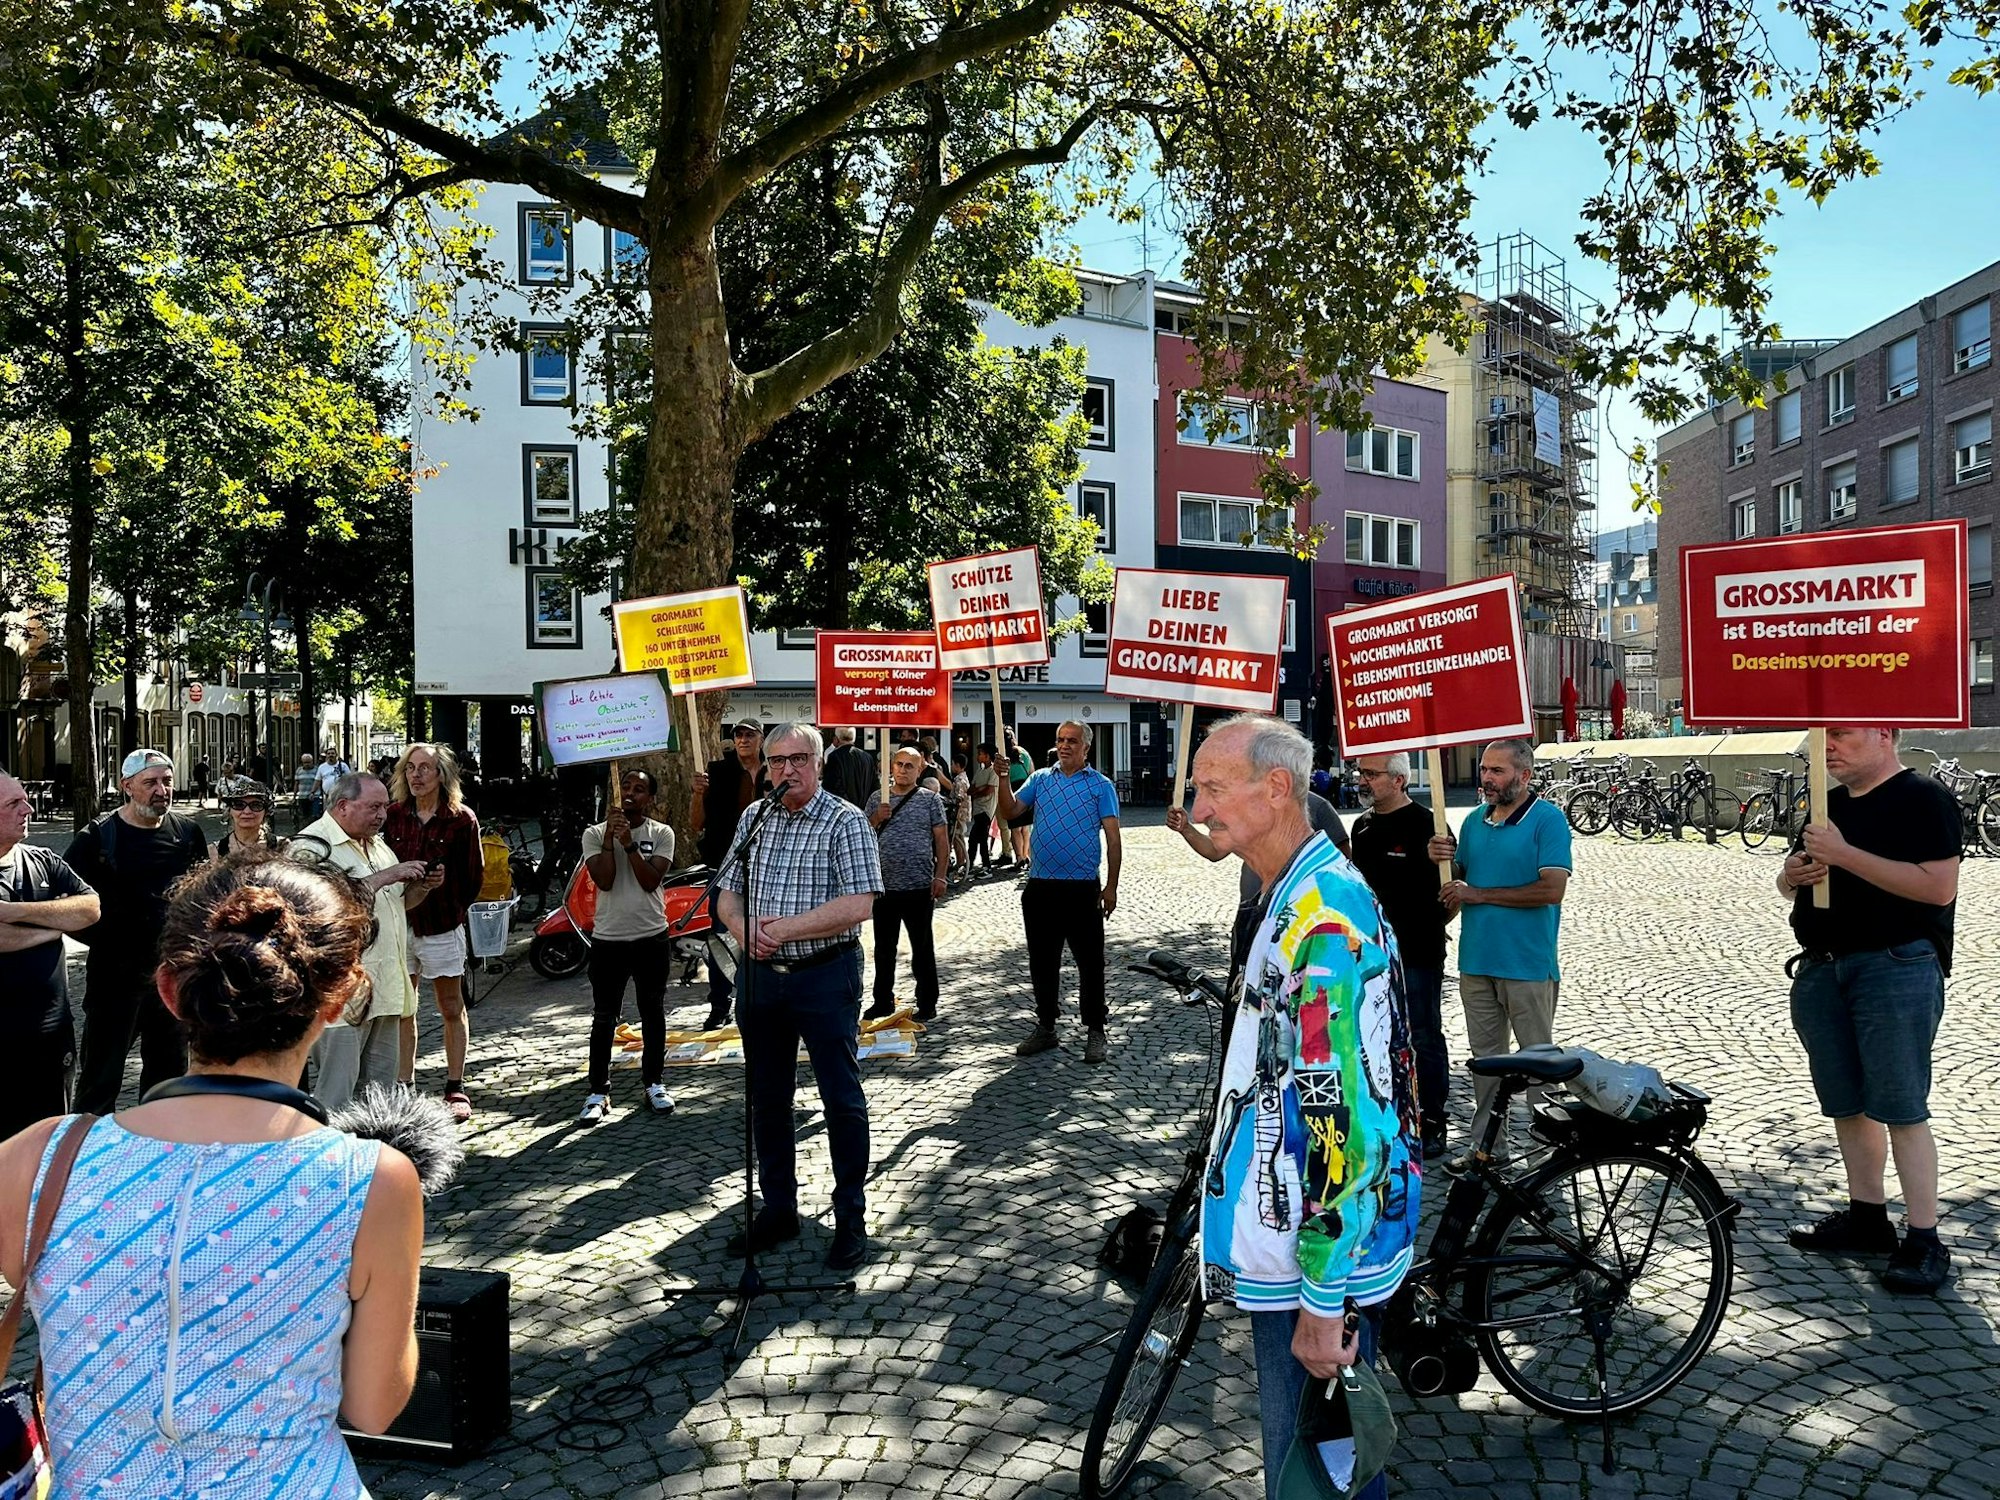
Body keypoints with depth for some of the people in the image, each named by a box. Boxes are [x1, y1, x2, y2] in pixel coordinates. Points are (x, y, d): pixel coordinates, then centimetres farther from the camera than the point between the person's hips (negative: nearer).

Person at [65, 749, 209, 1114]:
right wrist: (104, 938, -12)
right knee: (101, 1074, 4)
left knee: (169, 1067, 17)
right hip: (115, 971, -4)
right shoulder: (97, 838, -9)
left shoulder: (188, 831, 3)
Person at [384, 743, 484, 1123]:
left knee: (452, 1009, 7)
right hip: (398, 922, 3)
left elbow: (474, 875, -1)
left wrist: (454, 910, -9)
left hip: (442, 925, -2)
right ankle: (404, 1088, 18)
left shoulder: (461, 819, -5)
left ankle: (455, 1088, 16)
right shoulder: (393, 815, 3)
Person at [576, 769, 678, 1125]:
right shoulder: (595, 833, 0)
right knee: (603, 1018, 4)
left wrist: (629, 842, -19)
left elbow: (651, 880, -13)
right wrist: (610, 836, -17)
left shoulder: (661, 834, -1)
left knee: (653, 1015, 11)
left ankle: (654, 1083, 23)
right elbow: (603, 880, -12)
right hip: (608, 939, 0)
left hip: (652, 937, 0)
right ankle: (598, 1092, 11)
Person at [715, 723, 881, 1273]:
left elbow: (857, 905, -19)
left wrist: (784, 928, -17)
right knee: (766, 1098, 14)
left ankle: (850, 1218, 16)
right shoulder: (753, 818, 8)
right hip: (761, 975, 6)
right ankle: (778, 1208, 30)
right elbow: (727, 893, 10)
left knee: (842, 1099, 2)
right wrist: (744, 931, -11)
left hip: (826, 975, -6)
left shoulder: (845, 822, -9)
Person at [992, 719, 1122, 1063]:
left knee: (1090, 961, 2)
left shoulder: (1100, 785, 1)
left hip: (1083, 888, -3)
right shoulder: (1040, 780, 11)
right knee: (1042, 961, 11)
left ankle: (1095, 1031, 14)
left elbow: (1113, 838, -2)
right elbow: (1010, 812, 3)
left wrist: (1111, 887, -7)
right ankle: (1045, 1027, 24)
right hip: (1040, 886, 4)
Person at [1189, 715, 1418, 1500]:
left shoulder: (1326, 922, -25)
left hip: (1317, 1254, -10)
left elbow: (1348, 1123, -27)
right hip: (1295, 1236, 10)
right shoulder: (1302, 897, 9)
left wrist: (1321, 1301, -22)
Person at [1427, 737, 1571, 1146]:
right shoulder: (1474, 821, 11)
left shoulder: (1547, 819, -10)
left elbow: (1552, 889, -19)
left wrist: (1479, 894, -14)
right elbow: (1458, 883, 19)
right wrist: (1443, 861, -5)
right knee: (1485, 1056, 14)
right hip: (1476, 960, 6)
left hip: (1528, 964, -6)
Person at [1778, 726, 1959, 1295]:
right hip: (1822, 969, 8)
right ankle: (1867, 1218, 24)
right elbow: (1789, 882, 23)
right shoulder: (1826, 805, 15)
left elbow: (1938, 886, -20)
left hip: (1897, 969, -7)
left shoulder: (1923, 799, -7)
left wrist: (1844, 854, -22)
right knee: (1846, 1104, 12)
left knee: (1901, 1108, -5)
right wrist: (1793, 874, -1)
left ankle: (1924, 1242, 3)